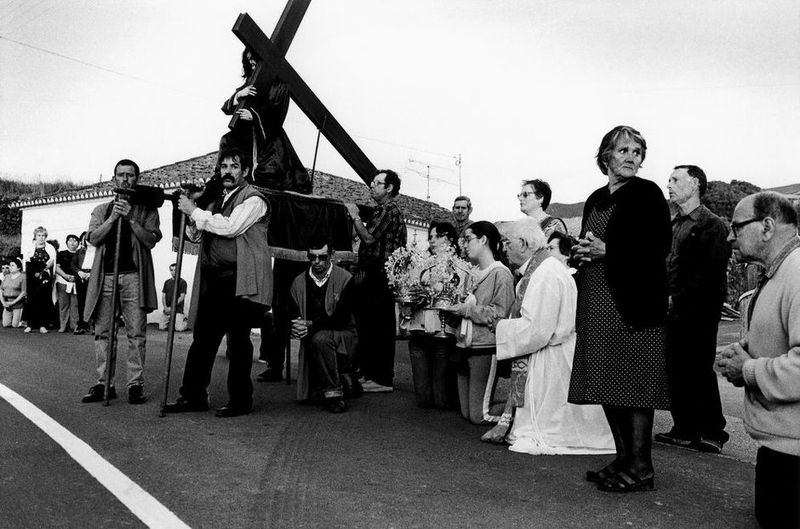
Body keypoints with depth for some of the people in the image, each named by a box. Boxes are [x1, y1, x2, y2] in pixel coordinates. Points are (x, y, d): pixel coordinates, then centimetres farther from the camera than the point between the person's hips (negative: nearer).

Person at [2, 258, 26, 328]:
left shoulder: (23, 277, -7)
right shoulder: (6, 276, 11)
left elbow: (23, 292, -12)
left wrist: (13, 302, -16)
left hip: (18, 303, -5)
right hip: (7, 304, 5)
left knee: (15, 325, -8)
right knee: (5, 324, -2)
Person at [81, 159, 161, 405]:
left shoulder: (147, 210, 12)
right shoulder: (101, 210, 19)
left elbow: (151, 240, -2)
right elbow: (93, 238, 4)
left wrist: (130, 218, -11)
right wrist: (113, 218, -8)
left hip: (134, 276, -2)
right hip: (105, 276, 3)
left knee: (136, 333, -5)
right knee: (102, 331, 2)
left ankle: (136, 384, 1)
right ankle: (104, 383, 9)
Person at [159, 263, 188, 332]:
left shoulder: (182, 282, -1)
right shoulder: (167, 282, 14)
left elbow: (182, 297, -6)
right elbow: (163, 296, 11)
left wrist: (172, 306, -14)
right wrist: (165, 307, -7)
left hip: (178, 309, -4)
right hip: (167, 309, 4)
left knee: (179, 329, -19)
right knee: (162, 327, -12)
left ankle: (184, 320, 14)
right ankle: (170, 321, 19)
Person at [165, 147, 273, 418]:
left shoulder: (254, 199, -3)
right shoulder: (217, 201, 21)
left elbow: (230, 227, -18)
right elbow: (196, 235, 26)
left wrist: (195, 212, -10)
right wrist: (191, 218, 5)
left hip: (240, 281, -7)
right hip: (213, 279, 7)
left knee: (238, 339, -2)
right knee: (202, 337, 8)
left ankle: (240, 401, 8)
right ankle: (193, 396, 17)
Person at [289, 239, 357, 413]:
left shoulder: (345, 279, -8)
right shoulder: (299, 282, 6)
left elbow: (342, 317, -16)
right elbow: (292, 315, 4)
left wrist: (312, 325, -25)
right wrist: (296, 327, -21)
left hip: (343, 335, -4)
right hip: (310, 340, 5)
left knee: (320, 338, -38)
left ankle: (333, 392, -21)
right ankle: (346, 381, 29)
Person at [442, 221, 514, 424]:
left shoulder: (501, 273, -9)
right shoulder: (475, 274, 17)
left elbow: (500, 314, -18)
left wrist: (466, 309, -14)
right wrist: (453, 306, 7)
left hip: (485, 348, -8)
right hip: (465, 346, 8)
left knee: (478, 415, -6)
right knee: (465, 413, 12)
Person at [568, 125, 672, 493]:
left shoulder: (647, 194, -3)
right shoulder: (596, 200, 17)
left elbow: (658, 248, -12)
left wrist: (606, 250, -15)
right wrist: (584, 252, 1)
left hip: (634, 304, -7)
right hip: (599, 305, 7)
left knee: (634, 385, -4)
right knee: (607, 384, 10)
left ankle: (641, 468, 6)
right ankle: (623, 459, 22)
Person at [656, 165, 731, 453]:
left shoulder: (711, 226, -7)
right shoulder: (673, 224, 16)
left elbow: (709, 276, -14)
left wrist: (677, 300, -15)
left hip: (697, 313, -7)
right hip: (672, 311, 7)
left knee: (699, 370, -1)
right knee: (675, 370, 9)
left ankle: (712, 433, 14)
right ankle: (684, 429, 20)